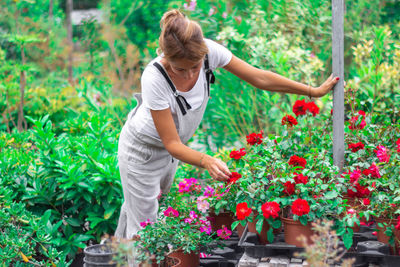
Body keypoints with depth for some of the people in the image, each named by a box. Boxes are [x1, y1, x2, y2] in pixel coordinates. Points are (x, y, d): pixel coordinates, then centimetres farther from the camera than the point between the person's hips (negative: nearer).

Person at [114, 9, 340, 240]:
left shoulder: (209, 50, -27)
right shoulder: (154, 78, -38)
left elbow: (259, 78, -16)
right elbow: (172, 144, -32)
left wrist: (314, 91, -13)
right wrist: (206, 161, -50)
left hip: (170, 150, 5)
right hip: (143, 151, -5)